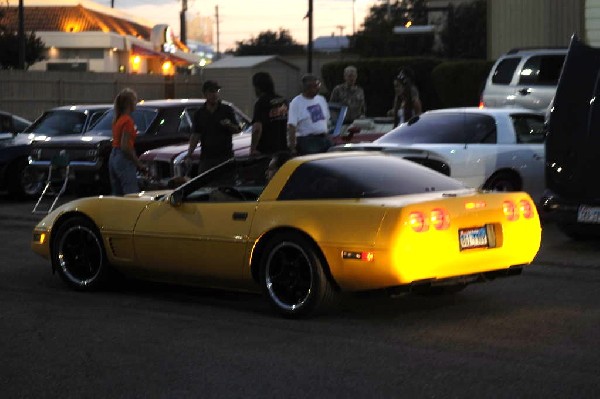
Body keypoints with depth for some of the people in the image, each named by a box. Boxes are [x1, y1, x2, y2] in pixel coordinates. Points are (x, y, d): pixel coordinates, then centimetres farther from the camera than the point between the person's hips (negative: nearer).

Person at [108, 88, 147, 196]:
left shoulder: (117, 120, 13)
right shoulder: (127, 120, -14)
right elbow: (125, 146, -19)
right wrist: (139, 164, -14)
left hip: (113, 157, 10)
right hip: (124, 160, -10)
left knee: (117, 195, 12)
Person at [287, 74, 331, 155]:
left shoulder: (321, 99, 14)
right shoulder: (296, 103, -8)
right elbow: (291, 126, -14)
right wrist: (292, 147, -21)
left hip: (324, 139, 7)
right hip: (307, 142, -7)